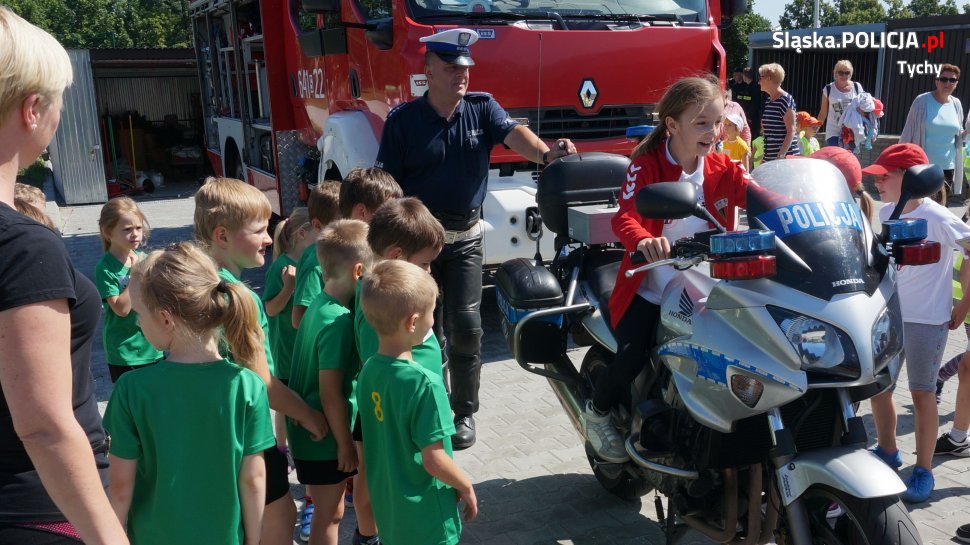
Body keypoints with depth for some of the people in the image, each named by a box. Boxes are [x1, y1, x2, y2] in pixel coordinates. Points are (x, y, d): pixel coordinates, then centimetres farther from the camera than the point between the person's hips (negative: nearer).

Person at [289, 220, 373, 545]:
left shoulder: (320, 303, 1)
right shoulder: (339, 322, -27)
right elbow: (330, 394, -24)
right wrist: (345, 442, -14)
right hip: (325, 436, -8)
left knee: (328, 511, 22)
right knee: (329, 514, 8)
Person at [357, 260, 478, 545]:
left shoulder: (368, 370, -6)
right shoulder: (424, 383, -27)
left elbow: (381, 440, 5)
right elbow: (434, 460, -23)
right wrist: (466, 487, -6)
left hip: (386, 507, 6)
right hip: (425, 517, -6)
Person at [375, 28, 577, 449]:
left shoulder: (482, 108, 1)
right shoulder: (403, 119, -4)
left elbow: (514, 134, -20)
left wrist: (546, 153, -41)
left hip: (465, 237, 1)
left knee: (465, 326, -1)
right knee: (426, 328, 8)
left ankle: (465, 412, 15)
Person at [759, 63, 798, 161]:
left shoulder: (786, 100, -11)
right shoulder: (768, 100, 13)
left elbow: (791, 131, -15)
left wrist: (781, 156, -22)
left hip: (785, 157, -8)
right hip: (769, 157, 8)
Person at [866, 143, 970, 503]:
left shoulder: (937, 219, -16)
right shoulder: (885, 214, 3)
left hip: (926, 320, -6)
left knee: (922, 393, 3)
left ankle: (923, 471, 16)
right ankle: (887, 451, 35)